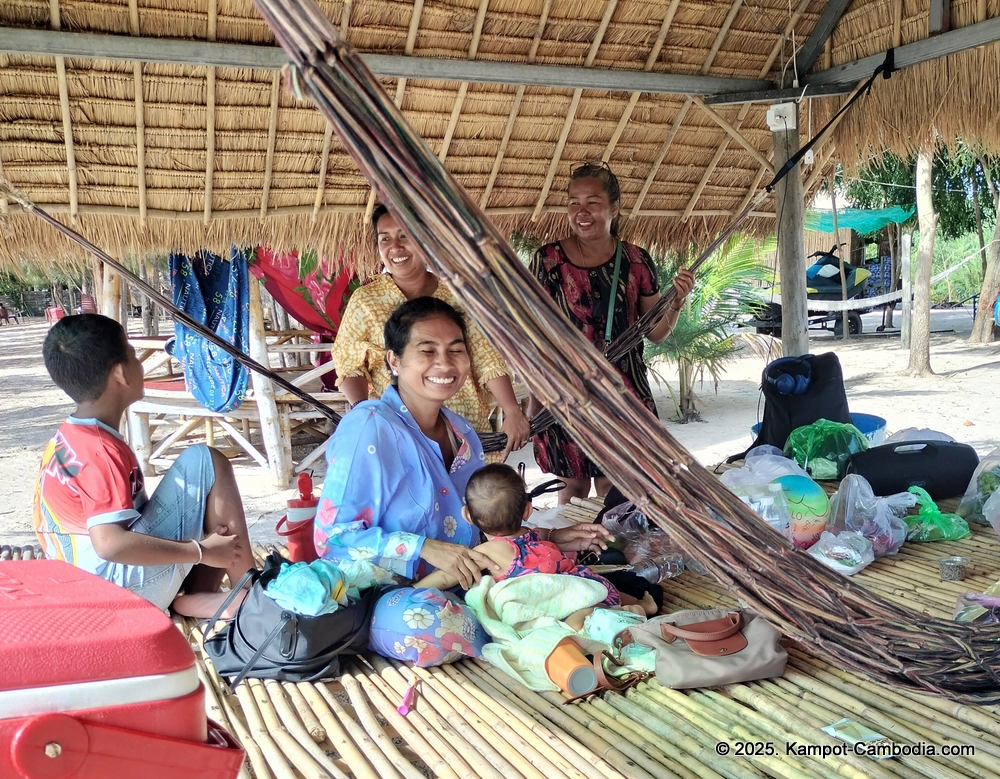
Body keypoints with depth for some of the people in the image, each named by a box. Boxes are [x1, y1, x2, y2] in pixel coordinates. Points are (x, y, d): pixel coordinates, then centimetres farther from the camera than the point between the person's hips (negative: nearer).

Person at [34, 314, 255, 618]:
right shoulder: (101, 451, -18)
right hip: (128, 583, -9)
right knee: (208, 464, -10)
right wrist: (201, 552, -21)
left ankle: (197, 596, -4)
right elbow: (110, 543, -27)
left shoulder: (67, 438, 11)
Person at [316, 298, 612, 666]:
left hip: (461, 590, 6)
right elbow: (332, 536, -18)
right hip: (384, 602, -6)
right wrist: (424, 548, -28)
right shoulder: (369, 428, -16)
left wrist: (546, 539, 4)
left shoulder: (463, 433, 9)